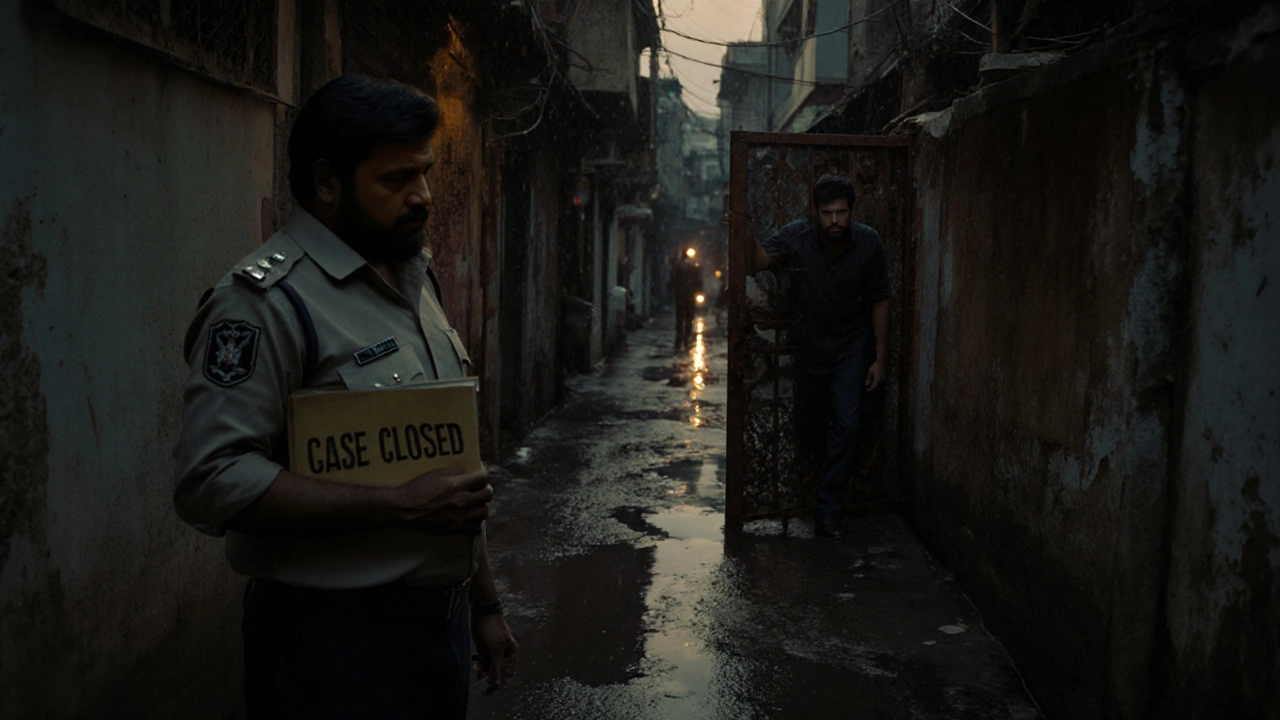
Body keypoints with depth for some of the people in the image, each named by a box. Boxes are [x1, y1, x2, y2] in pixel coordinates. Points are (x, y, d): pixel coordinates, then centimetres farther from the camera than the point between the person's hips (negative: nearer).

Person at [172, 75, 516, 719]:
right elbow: (212, 481, -25)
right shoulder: (267, 299, -15)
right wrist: (400, 506, -24)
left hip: (439, 622, 8)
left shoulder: (416, 280, 12)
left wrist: (485, 604, 17)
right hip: (336, 645, -7)